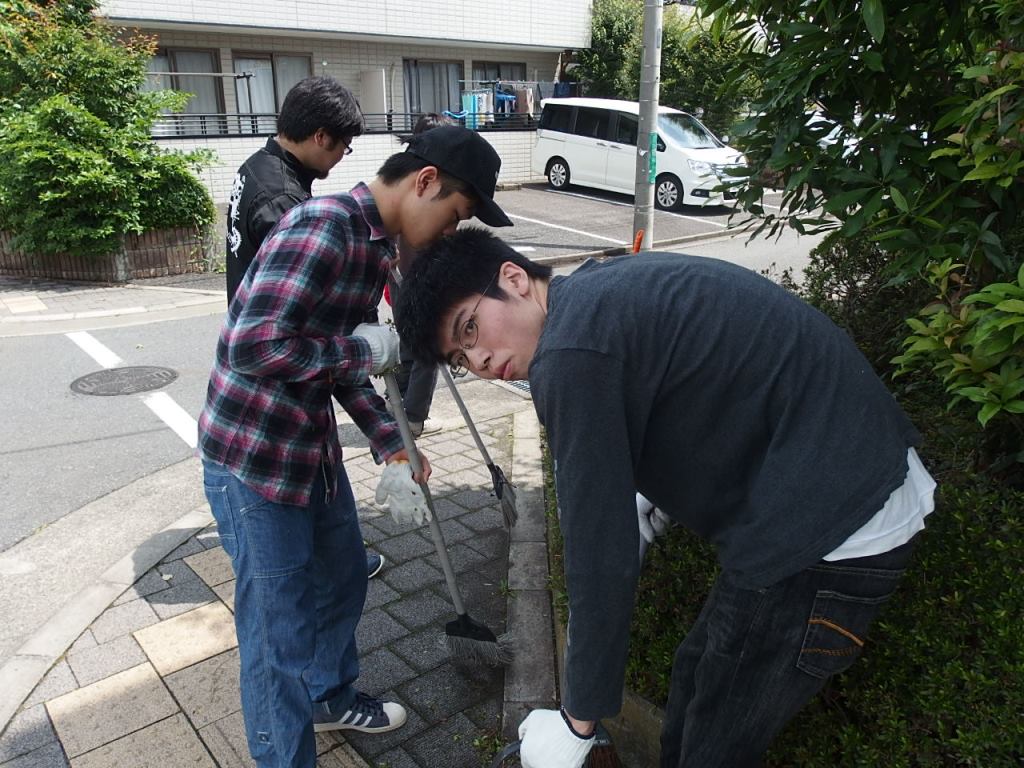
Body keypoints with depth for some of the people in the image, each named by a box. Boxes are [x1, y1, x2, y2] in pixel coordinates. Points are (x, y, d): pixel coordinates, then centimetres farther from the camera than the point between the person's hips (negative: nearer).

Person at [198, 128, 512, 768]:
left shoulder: (376, 241, 6)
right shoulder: (324, 228, -24)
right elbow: (251, 345, -32)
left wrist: (392, 447, 4)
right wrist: (364, 347, -20)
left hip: (313, 445, 10)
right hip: (255, 456, -9)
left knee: (342, 577, 24)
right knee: (280, 625, 5)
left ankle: (330, 696, 49)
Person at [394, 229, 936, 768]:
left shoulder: (571, 351, -21)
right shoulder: (603, 284, 8)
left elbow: (601, 552, -19)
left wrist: (577, 722, -7)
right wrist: (650, 495, 25)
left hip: (830, 536, -10)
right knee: (698, 675, 23)